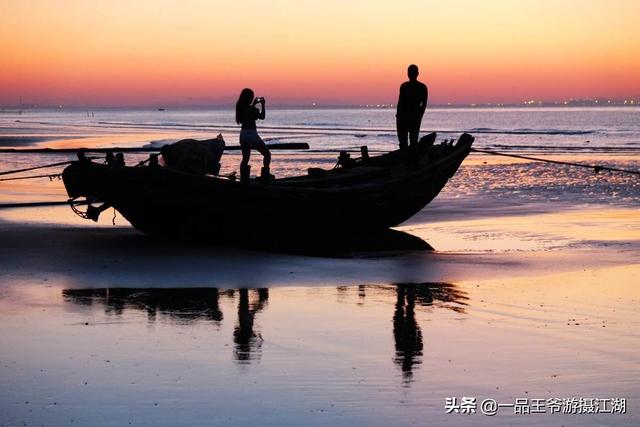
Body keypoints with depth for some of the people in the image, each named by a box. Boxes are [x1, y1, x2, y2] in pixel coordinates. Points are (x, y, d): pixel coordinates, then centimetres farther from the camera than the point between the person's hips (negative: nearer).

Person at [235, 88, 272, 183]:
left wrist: (253, 104, 25)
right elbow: (262, 117, -2)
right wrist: (263, 105, 4)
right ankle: (265, 175, 0)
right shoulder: (251, 109, -17)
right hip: (252, 134, -7)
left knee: (245, 158, 14)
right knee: (267, 154, 6)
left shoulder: (240, 107, 3)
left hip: (243, 135, 7)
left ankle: (243, 179, 7)